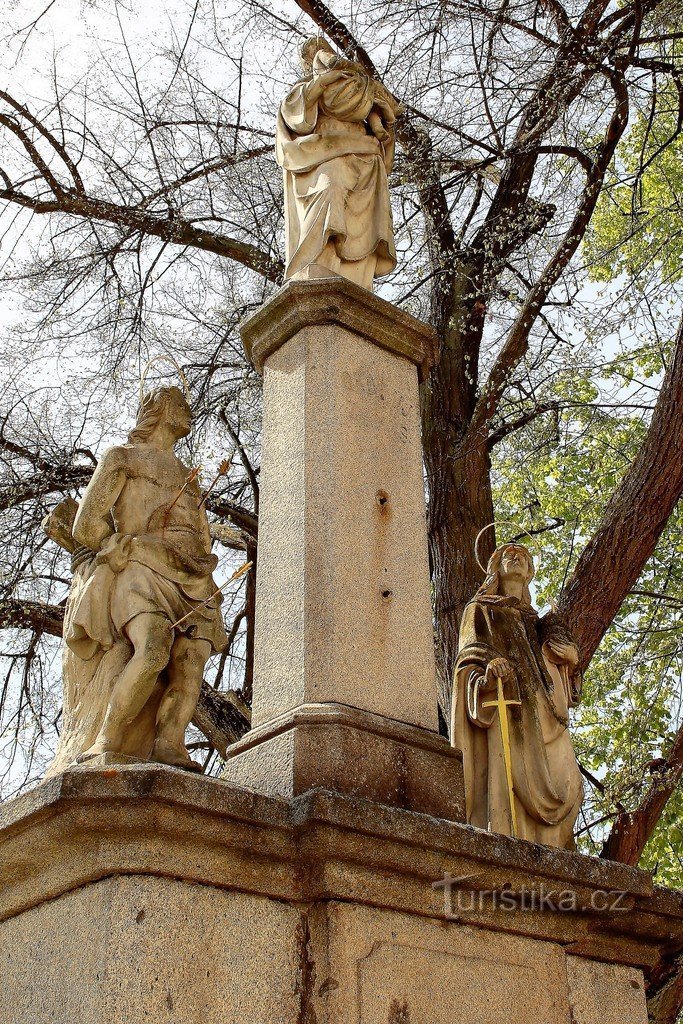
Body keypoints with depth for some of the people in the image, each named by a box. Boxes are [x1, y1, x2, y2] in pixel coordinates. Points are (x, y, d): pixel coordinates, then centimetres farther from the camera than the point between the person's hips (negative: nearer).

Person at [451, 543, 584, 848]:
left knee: (556, 785, -10)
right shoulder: (481, 610, 17)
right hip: (507, 710, -5)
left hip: (544, 717, 5)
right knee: (510, 783, -19)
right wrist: (487, 676, -21)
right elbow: (470, 661, 1)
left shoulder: (537, 622, 31)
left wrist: (568, 655, 2)